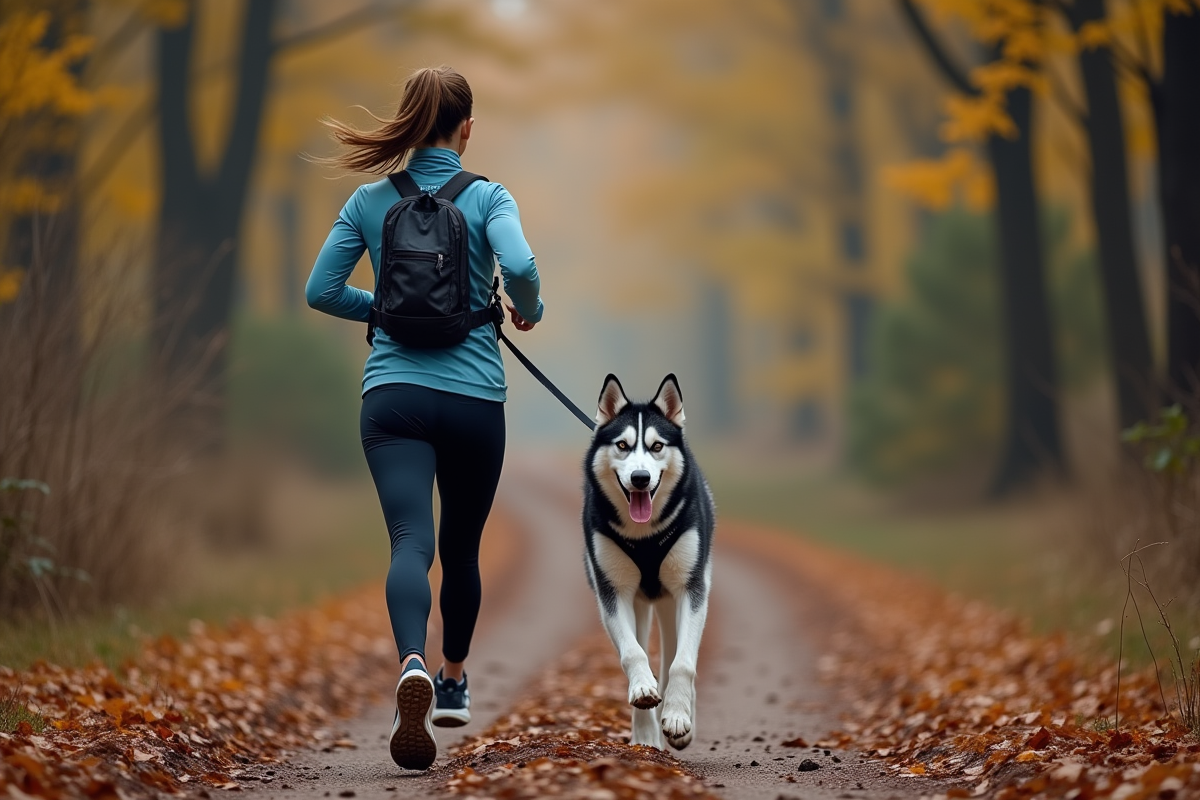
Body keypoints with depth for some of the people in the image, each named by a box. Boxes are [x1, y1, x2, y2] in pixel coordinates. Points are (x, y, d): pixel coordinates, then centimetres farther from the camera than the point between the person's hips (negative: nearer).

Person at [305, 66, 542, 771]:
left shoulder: (369, 201, 6)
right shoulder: (486, 198, -2)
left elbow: (322, 291, 7)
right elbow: (520, 266, -21)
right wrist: (530, 311, 1)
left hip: (392, 396, 1)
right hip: (473, 399, 0)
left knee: (412, 539, -13)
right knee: (461, 546, 20)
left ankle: (413, 665, -41)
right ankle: (453, 682, 36)